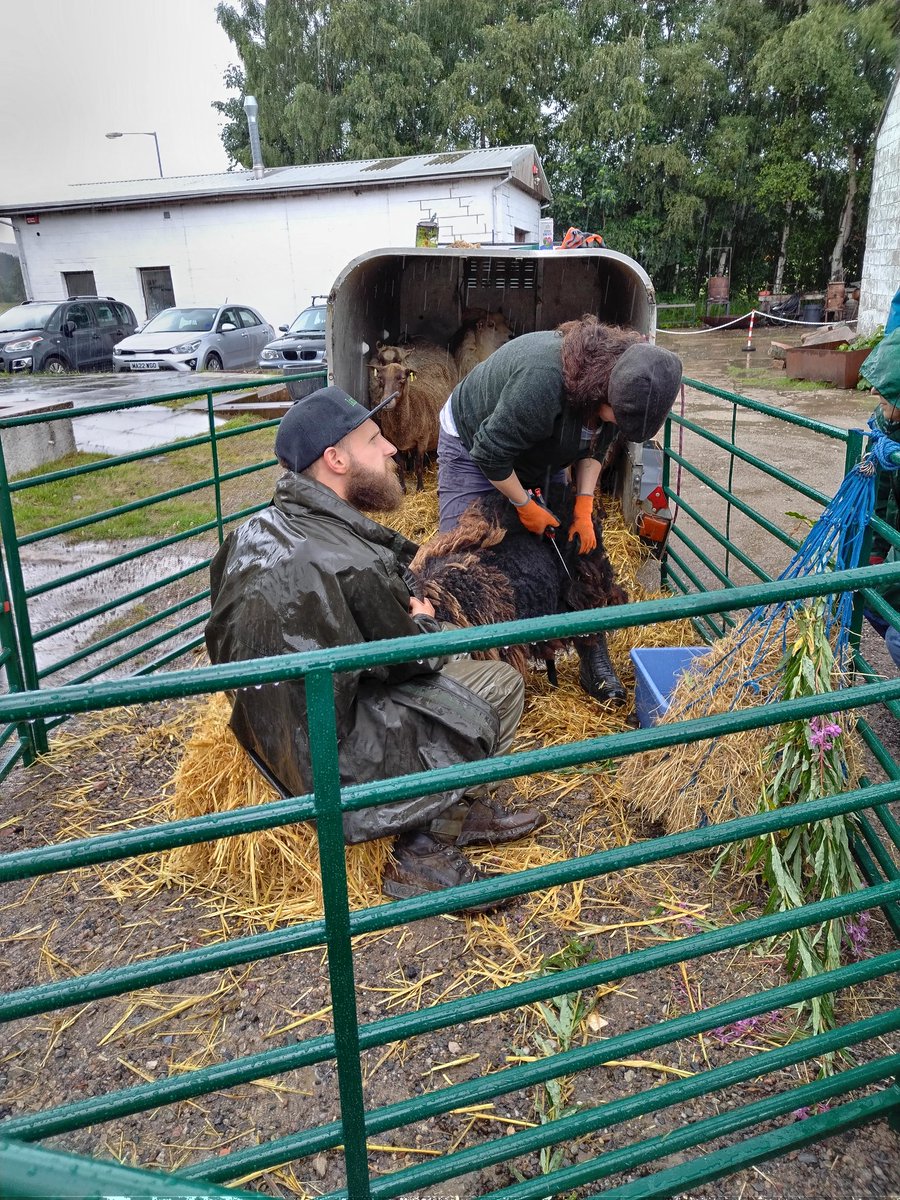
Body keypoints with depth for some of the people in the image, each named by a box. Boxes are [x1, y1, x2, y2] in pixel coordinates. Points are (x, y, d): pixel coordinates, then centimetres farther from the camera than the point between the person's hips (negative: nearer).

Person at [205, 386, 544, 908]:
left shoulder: (255, 531, -3)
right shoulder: (352, 564, -28)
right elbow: (412, 660, -15)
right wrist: (424, 621, 10)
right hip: (334, 763, -9)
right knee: (500, 685, -1)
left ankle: (456, 809, 22)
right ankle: (425, 855, 7)